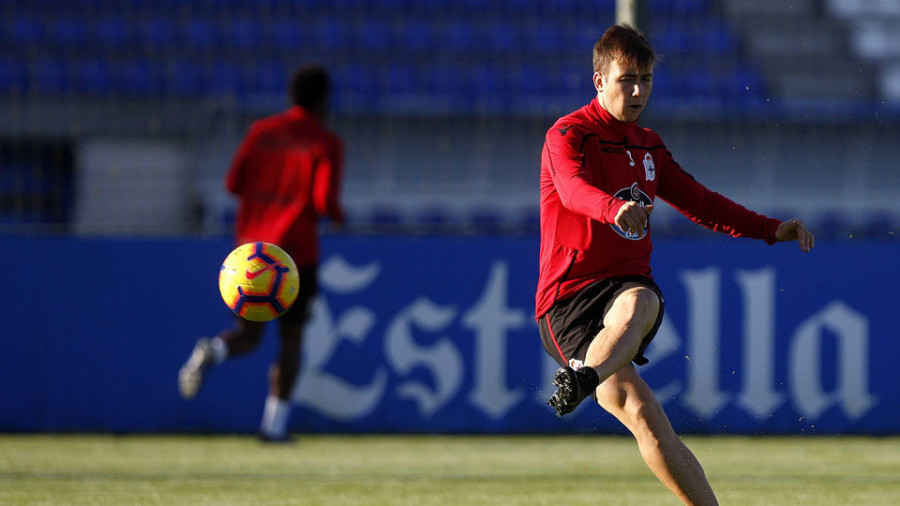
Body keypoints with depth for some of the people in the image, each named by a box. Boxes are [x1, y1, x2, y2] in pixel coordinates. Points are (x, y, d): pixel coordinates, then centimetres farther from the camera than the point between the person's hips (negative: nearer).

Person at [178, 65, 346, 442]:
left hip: (250, 247, 3)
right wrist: (338, 216, 8)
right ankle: (275, 423, 6)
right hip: (296, 249, -3)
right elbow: (325, 201, -14)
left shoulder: (261, 132, 5)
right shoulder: (326, 143, -5)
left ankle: (213, 351, -24)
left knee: (247, 335, 11)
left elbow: (233, 184, 1)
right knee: (291, 337, 10)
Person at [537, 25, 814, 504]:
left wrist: (771, 229, 25)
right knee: (645, 417, -25)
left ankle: (581, 380, -63)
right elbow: (574, 188, -25)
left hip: (628, 287, 5)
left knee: (639, 304, -38)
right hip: (567, 298, -5)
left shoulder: (648, 146, 21)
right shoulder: (568, 135, -3)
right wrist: (615, 208, -48)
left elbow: (699, 202, 33)